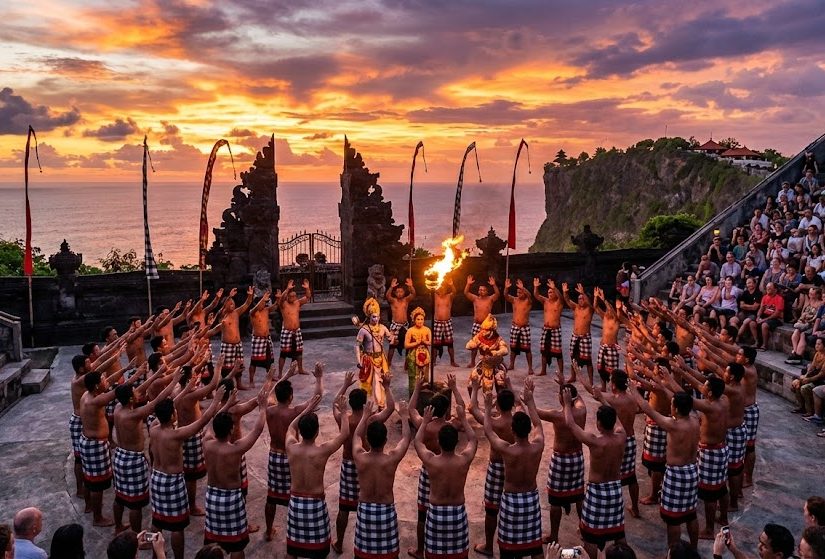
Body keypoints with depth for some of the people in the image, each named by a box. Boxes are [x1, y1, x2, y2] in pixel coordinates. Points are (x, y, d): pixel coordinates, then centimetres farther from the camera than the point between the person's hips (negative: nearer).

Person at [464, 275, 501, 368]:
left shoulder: (490, 299, -1)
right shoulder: (475, 298, 4)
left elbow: (497, 294, -18)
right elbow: (466, 293, -6)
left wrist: (494, 285, -32)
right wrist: (468, 284, -19)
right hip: (476, 324, 2)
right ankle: (472, 362, 16)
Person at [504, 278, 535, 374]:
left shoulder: (528, 301, -6)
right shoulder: (514, 300, 4)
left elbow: (529, 295, -28)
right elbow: (506, 296, -11)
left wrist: (522, 288, -42)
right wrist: (506, 288, -30)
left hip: (525, 327, -4)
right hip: (514, 327, 4)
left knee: (527, 348, -3)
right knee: (513, 347, 11)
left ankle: (530, 368, 2)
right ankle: (511, 365, 26)